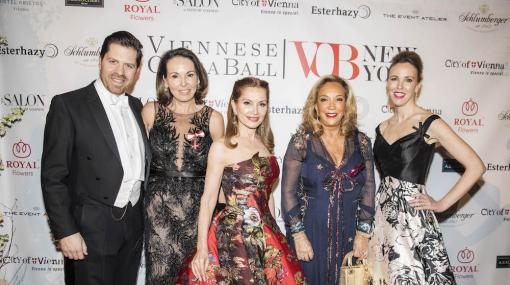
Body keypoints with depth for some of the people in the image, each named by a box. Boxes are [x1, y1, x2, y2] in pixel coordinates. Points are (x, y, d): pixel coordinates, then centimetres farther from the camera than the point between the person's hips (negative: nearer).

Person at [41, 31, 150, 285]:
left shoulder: (136, 106, 8)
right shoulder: (67, 105, -10)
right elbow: (53, 176, -12)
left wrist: (142, 214, 11)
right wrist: (66, 232, -15)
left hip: (133, 226, 6)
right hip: (92, 229, -5)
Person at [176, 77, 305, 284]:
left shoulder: (265, 146, 8)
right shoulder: (222, 147, -8)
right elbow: (208, 198, -8)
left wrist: (273, 235, 15)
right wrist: (202, 248, -12)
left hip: (267, 237, 6)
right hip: (233, 236, -5)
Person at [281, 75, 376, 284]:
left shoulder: (361, 142, 2)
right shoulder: (302, 141, -7)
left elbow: (368, 189, 5)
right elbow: (288, 191, -7)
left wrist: (363, 233, 1)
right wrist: (298, 235, -10)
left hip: (349, 237, 3)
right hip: (310, 235, -2)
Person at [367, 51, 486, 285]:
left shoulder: (430, 124, -7)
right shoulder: (382, 128, 10)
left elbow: (476, 166, -10)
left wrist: (442, 204, -9)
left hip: (412, 216, -5)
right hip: (382, 213, 5)